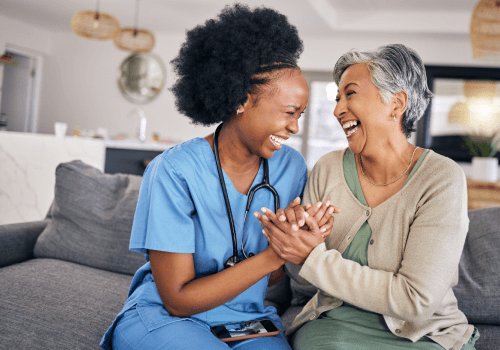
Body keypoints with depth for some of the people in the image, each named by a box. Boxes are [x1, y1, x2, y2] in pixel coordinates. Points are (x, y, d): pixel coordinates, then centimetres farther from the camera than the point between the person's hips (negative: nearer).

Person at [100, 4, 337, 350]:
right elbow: (178, 299, -17)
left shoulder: (291, 166, -3)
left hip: (248, 321, 4)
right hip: (165, 318, -3)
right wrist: (276, 253, -25)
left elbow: (269, 278, 3)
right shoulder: (175, 171, -18)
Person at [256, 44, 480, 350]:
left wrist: (312, 257, -21)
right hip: (336, 324, 1)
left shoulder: (442, 179, -12)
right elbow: (304, 277, 6)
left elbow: (416, 300, -18)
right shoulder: (329, 169, -1)